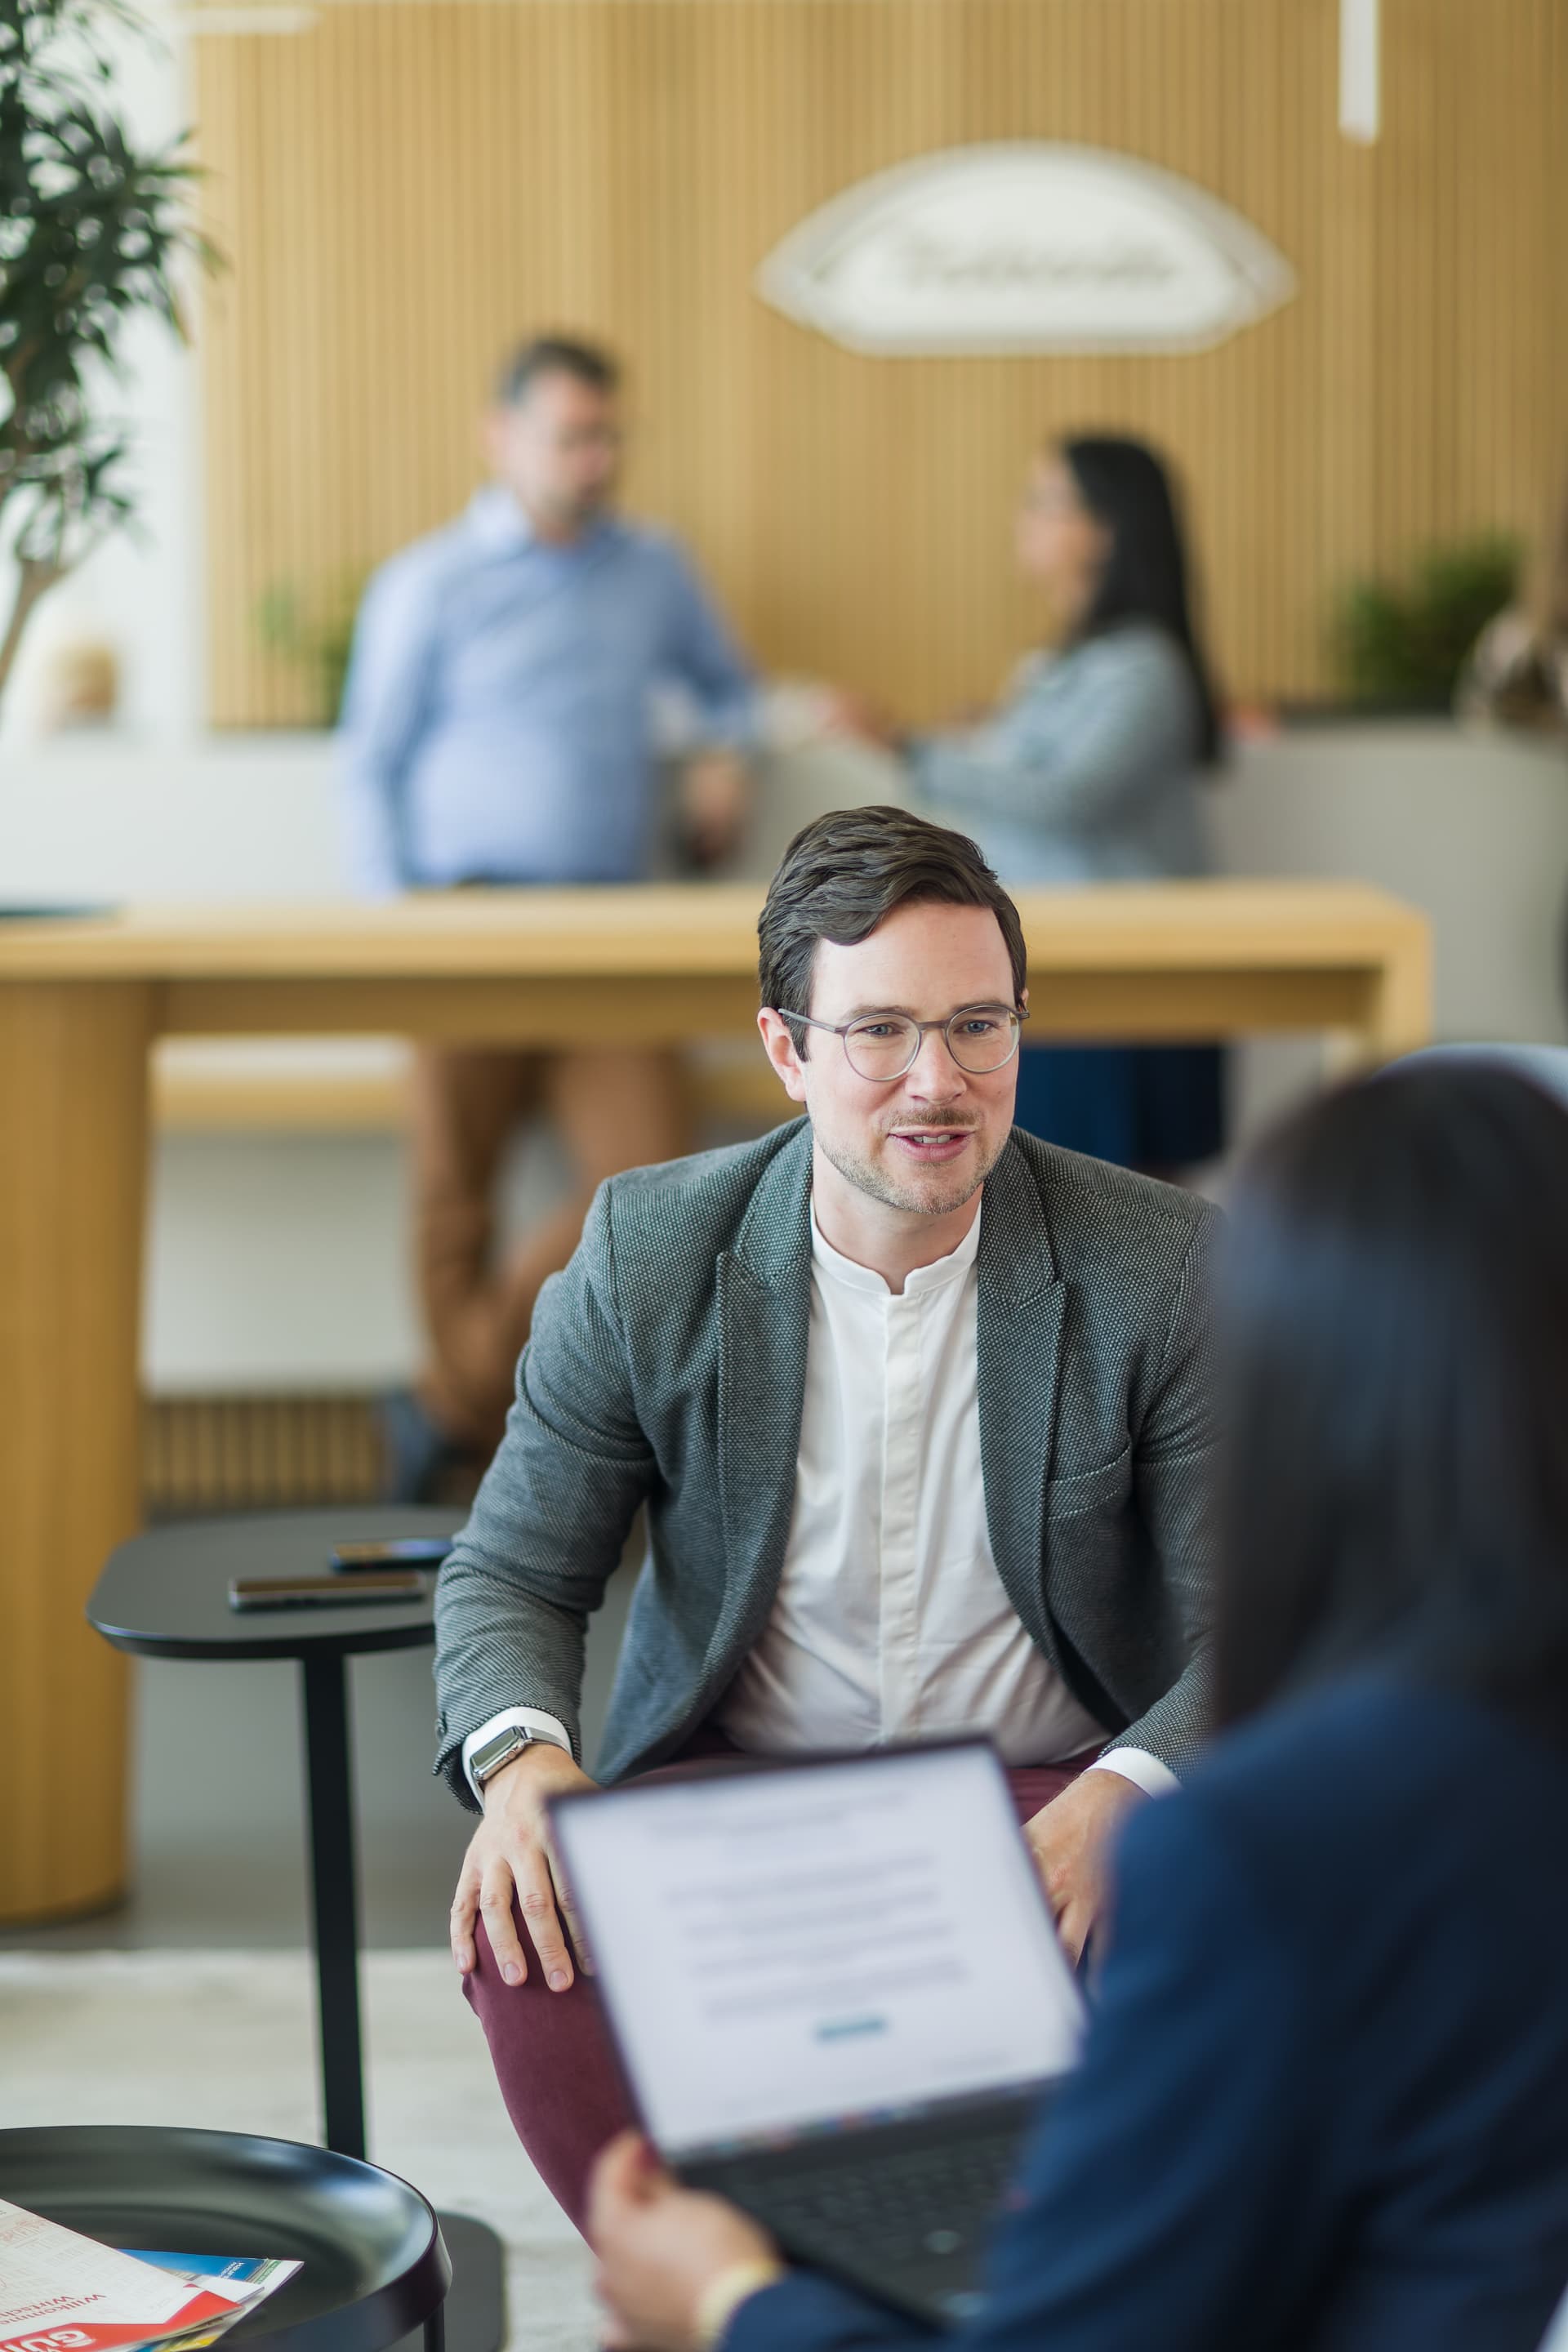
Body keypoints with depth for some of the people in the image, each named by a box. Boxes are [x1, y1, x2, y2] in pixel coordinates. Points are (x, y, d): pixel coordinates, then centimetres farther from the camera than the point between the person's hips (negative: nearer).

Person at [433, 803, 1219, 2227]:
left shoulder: (1166, 1269, -7)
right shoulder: (649, 1256, -3)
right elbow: (510, 1576, 3)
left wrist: (1117, 1801, -28)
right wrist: (522, 1759, -21)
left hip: (1043, 1798, 0)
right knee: (524, 1932, -29)